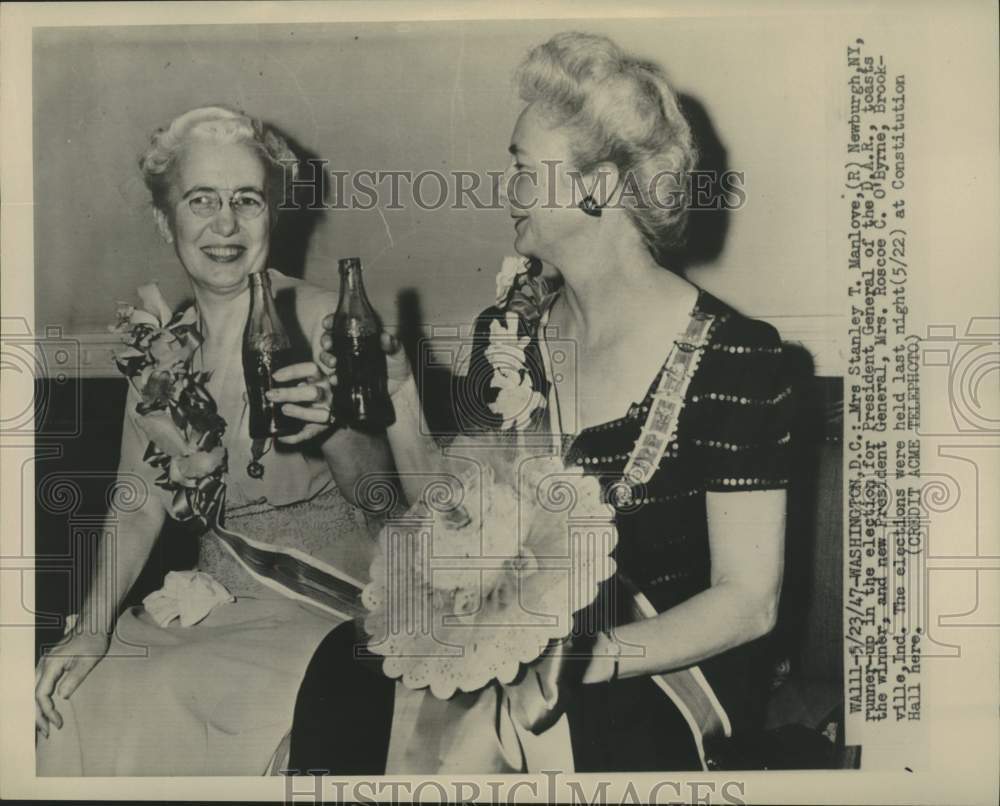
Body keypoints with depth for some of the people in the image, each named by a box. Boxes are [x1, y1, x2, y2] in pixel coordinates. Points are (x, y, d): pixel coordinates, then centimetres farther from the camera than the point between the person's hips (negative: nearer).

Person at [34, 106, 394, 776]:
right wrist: (90, 631, -8)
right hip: (218, 590, 5)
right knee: (71, 706, -9)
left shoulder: (324, 321, -11)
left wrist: (333, 431, -32)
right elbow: (142, 505, 5)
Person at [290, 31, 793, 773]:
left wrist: (582, 661, -21)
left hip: (663, 667, -4)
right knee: (344, 673, -22)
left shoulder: (732, 359, -12)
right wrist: (400, 407, -6)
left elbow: (747, 601, -11)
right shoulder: (510, 327, 3)